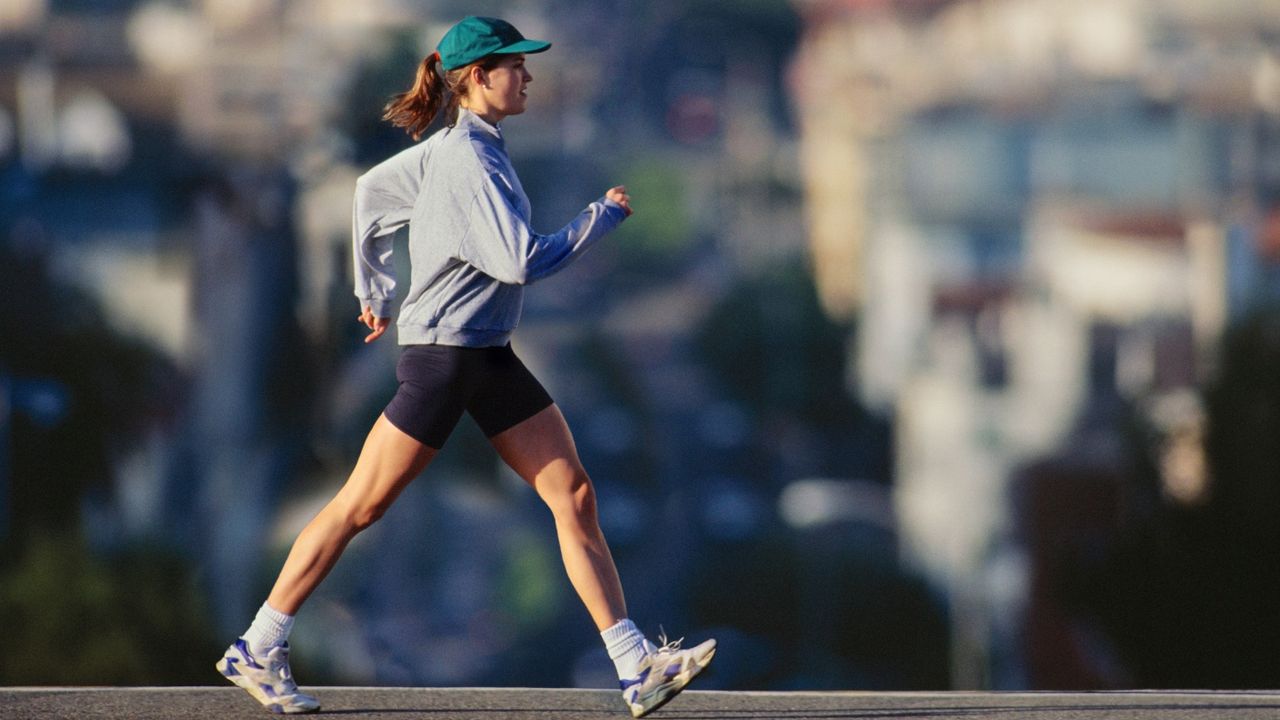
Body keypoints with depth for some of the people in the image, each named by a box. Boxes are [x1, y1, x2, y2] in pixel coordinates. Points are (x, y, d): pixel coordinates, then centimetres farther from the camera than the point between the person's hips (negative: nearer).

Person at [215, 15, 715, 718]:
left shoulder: (454, 149, 11)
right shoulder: (467, 162, -18)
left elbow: (370, 188, 23)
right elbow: (521, 261, -24)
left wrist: (372, 287, 28)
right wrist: (603, 215, -14)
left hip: (490, 358, 9)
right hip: (441, 353, -9)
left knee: (574, 496, 0)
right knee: (359, 507, 0)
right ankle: (256, 650, 12)